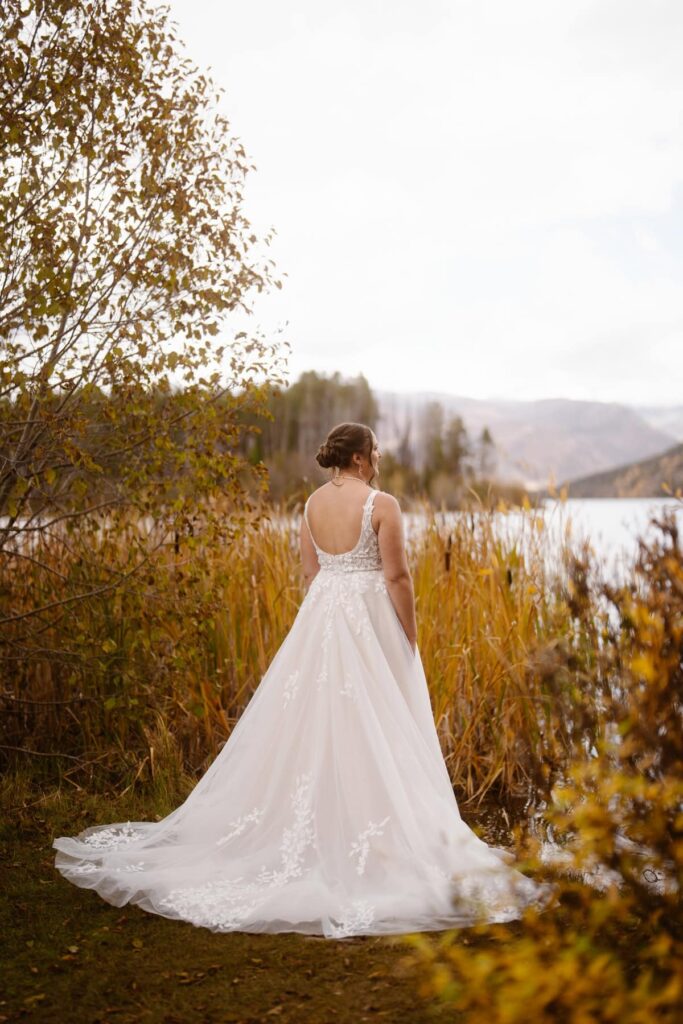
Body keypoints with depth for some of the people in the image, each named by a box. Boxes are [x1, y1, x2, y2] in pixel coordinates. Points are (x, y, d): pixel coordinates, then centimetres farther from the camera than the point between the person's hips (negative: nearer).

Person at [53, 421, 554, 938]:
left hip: (320, 616, 6)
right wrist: (410, 639, -5)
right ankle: (368, 835, 7)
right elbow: (397, 576, -13)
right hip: (370, 620, -6)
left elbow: (310, 571, 11)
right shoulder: (382, 504, -12)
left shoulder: (313, 502, 7)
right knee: (374, 732, 1)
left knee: (315, 722, 13)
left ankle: (312, 830, 23)